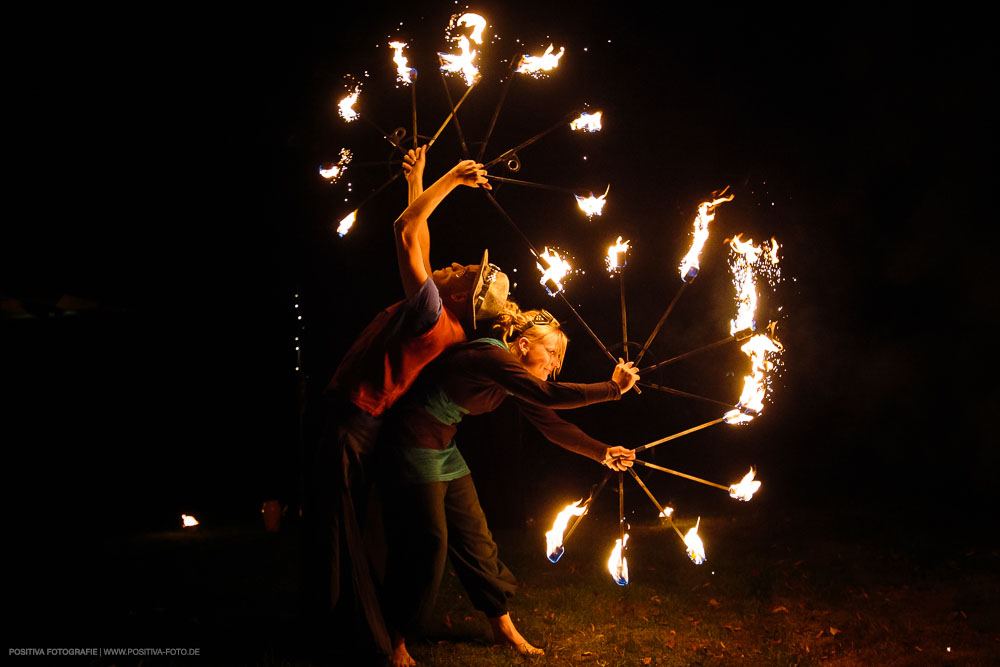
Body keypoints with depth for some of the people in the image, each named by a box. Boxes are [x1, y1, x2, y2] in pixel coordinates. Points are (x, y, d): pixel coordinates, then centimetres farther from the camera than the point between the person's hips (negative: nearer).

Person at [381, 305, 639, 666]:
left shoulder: (510, 371, 5)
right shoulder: (490, 356, -25)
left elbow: (549, 423, 6)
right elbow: (548, 395, -35)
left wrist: (602, 452, 3)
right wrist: (613, 387, -27)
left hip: (443, 446, 10)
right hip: (414, 444, -10)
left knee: (474, 536, 9)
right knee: (427, 543, -6)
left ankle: (503, 626, 20)